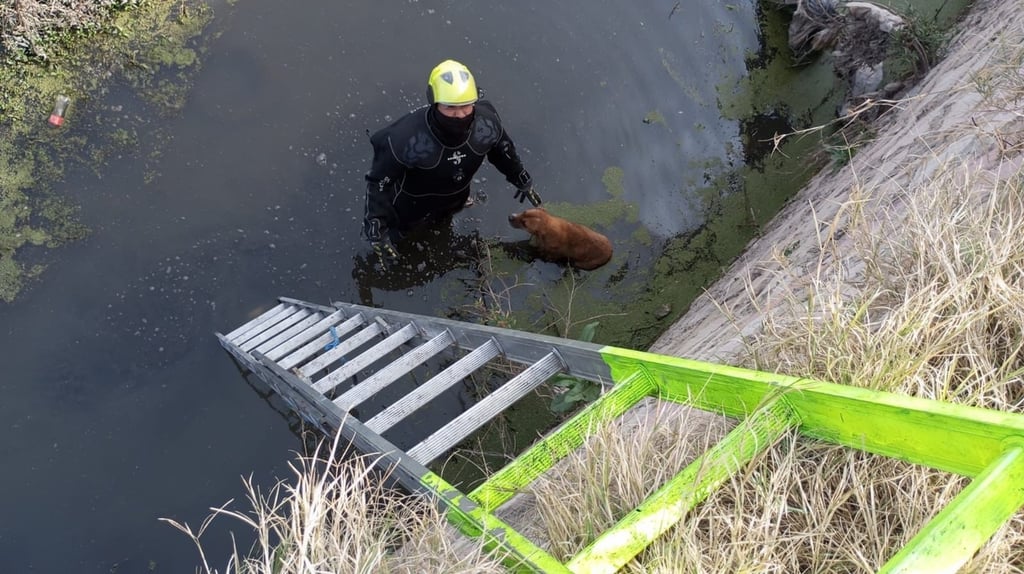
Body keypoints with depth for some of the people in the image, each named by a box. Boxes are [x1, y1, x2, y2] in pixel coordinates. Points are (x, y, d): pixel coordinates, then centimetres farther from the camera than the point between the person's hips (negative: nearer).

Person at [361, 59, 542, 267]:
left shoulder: (486, 122, -31)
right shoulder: (407, 137, -45)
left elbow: (502, 150, -7)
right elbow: (378, 181, -32)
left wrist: (523, 181, 8)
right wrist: (375, 230, -35)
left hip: (455, 200, 4)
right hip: (411, 205, -4)